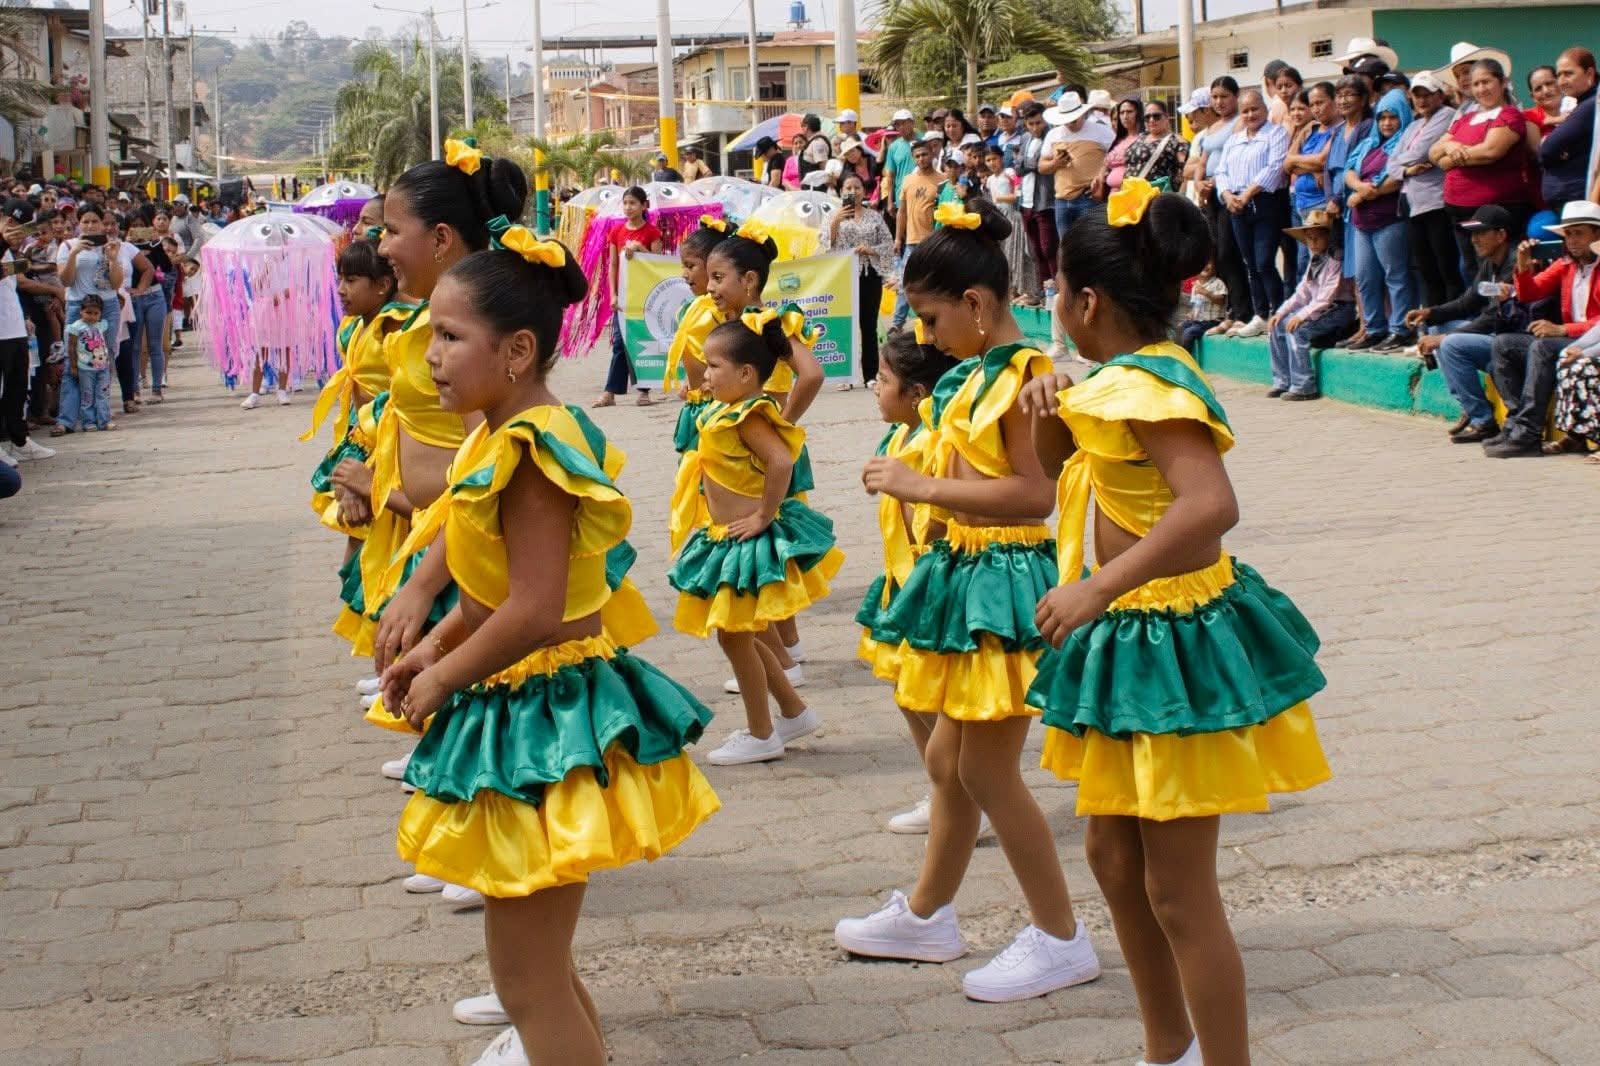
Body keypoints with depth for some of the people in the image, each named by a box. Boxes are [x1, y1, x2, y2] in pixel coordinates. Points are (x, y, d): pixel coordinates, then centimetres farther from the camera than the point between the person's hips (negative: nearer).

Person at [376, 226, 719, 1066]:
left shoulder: (529, 450, -22)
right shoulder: (505, 437, 8)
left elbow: (533, 611, -27)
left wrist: (441, 680, -15)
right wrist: (436, 648, 6)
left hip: (541, 718, -10)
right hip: (523, 709, 10)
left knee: (528, 980, -2)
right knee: (532, 958, 26)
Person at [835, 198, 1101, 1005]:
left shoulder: (1022, 375, -16)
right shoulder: (973, 376, 11)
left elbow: (1035, 494, -26)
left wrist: (921, 485, -22)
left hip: (1005, 580, -9)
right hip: (965, 574, 9)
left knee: (985, 769, -2)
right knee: (949, 760, 19)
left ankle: (1062, 940, 10)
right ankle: (927, 917, 34)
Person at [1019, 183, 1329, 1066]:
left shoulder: (1148, 383, -21)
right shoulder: (1130, 376, 7)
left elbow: (1211, 505, -37)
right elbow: (1055, 466, 20)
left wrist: (1098, 589, -36)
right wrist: (1054, 407, 1)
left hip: (1168, 643, -10)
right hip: (1131, 638, 10)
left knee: (1178, 895, -1)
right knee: (1112, 853, 21)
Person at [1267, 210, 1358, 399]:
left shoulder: (1335, 261, -12)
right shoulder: (1313, 261, 14)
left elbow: (1326, 298, -20)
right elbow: (1301, 294, 11)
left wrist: (1302, 315, -26)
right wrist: (1280, 312, -1)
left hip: (1339, 310, -9)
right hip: (1319, 308, 9)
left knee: (1296, 327, -27)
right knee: (1277, 325, -2)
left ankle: (1304, 386, -24)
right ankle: (1282, 381, 1)